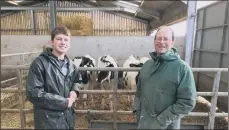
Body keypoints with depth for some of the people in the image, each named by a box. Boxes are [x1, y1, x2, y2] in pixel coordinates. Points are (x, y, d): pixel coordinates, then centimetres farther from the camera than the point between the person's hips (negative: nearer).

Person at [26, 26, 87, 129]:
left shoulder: (69, 64, 4)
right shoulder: (40, 63, -15)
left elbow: (78, 79, 21)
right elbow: (33, 93, -21)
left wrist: (74, 91, -2)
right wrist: (64, 102, -19)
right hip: (48, 121, -6)